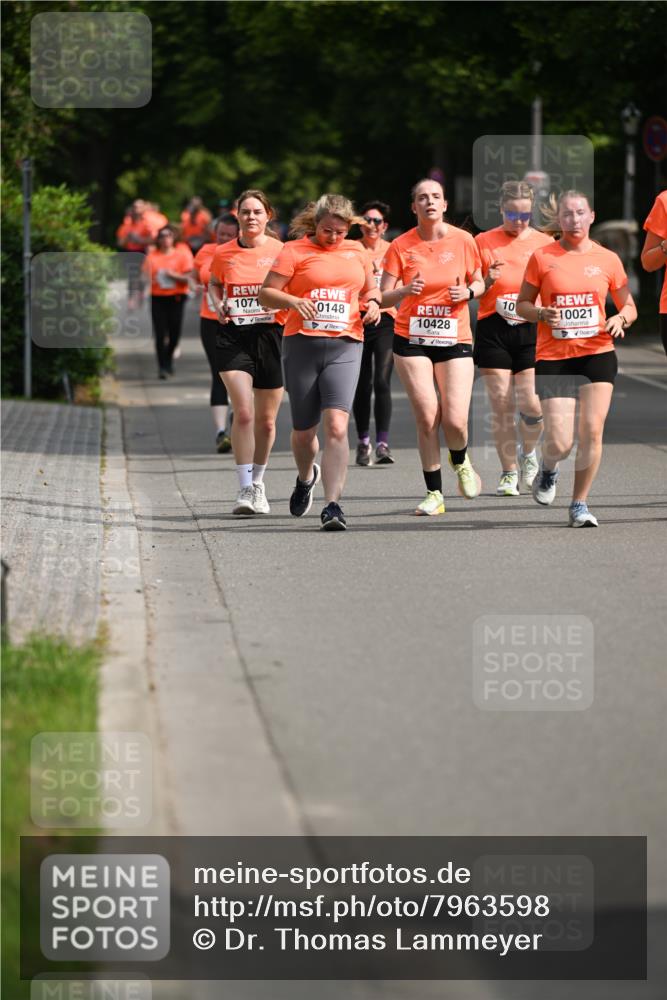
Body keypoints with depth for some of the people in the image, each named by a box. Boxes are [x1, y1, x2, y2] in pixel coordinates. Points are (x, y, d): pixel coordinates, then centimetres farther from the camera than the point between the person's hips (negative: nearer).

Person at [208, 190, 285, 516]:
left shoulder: (281, 251, -1)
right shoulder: (224, 254, 3)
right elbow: (214, 284, 22)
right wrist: (218, 306, 2)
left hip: (271, 336, 0)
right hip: (233, 337, 0)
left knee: (266, 419, 9)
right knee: (243, 412, -16)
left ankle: (258, 482, 30)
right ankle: (245, 489, -13)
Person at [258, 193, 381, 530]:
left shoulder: (357, 252, 15)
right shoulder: (295, 251, 3)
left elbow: (370, 289, 29)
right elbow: (266, 293, 0)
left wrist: (373, 303, 6)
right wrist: (292, 301, -19)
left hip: (345, 346, 1)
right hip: (302, 344, -1)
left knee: (336, 426, -17)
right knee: (304, 430, 10)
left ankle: (332, 505, -19)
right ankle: (306, 477, 43)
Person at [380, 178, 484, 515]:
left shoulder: (463, 240, 0)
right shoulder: (401, 247, -2)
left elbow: (479, 282, 13)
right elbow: (383, 298, -2)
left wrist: (468, 292, -10)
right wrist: (404, 291, -23)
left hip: (455, 339, 0)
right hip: (412, 340, 0)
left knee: (455, 421, -9)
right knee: (426, 419, -5)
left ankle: (461, 462, 27)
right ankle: (434, 494, 8)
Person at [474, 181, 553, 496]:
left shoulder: (544, 243, 7)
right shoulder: (484, 242, 5)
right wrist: (488, 281, -11)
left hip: (531, 331, 0)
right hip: (494, 331, 0)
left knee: (531, 404, -10)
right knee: (501, 404, -2)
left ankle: (528, 453, 20)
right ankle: (509, 471, 10)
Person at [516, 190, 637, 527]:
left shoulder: (607, 259, 6)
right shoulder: (542, 257, 1)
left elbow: (629, 306, 15)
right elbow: (522, 305, 8)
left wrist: (620, 318, -7)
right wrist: (542, 314, -13)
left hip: (597, 353, 1)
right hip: (553, 357, -1)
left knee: (592, 431, -8)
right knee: (559, 442, -8)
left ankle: (579, 505, 8)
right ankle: (548, 469, 29)